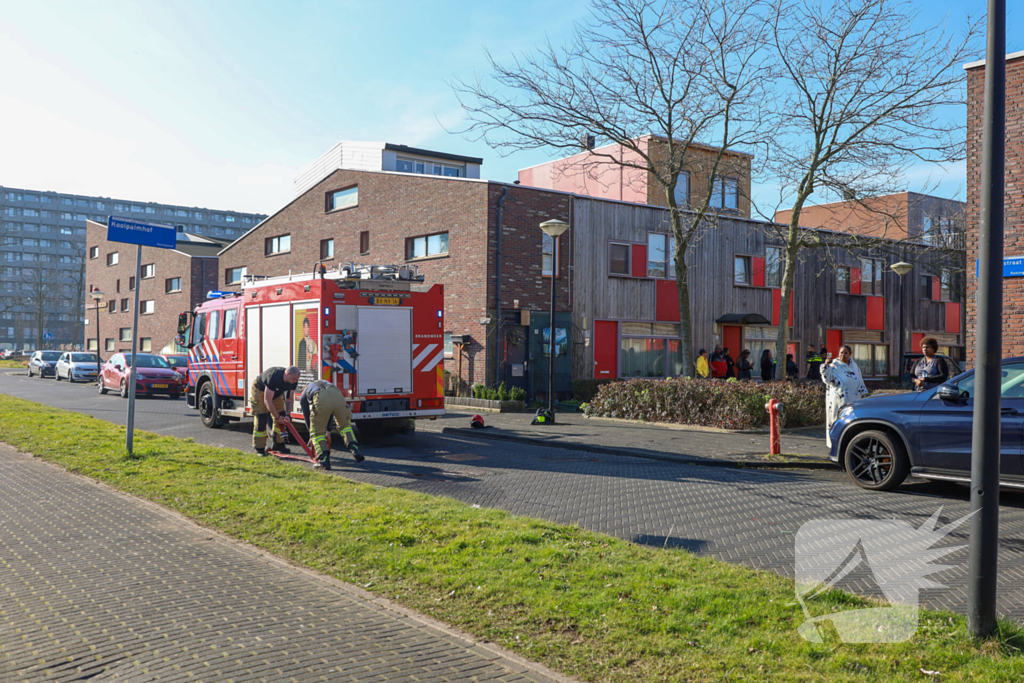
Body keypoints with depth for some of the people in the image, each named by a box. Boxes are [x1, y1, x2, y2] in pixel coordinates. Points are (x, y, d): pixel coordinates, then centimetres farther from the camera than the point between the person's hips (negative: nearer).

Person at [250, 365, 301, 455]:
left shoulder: (293, 381, -21)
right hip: (259, 390, -7)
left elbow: (289, 399, -10)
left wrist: (287, 414, -21)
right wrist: (277, 417, -34)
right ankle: (259, 448, -9)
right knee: (261, 419, -14)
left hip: (276, 393, 7)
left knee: (281, 416, -1)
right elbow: (267, 401, -37)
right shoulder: (274, 377, -42)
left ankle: (278, 444, 9)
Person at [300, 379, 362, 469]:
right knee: (345, 425, 26)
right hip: (338, 396, 3)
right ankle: (354, 449, 10)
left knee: (317, 432, 14)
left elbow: (307, 416, 35)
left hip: (321, 401, -3)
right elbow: (331, 413, 48)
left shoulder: (303, 396, 34)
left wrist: (312, 436, 48)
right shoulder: (324, 383, 46)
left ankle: (324, 459, 2)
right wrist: (328, 430, 56)